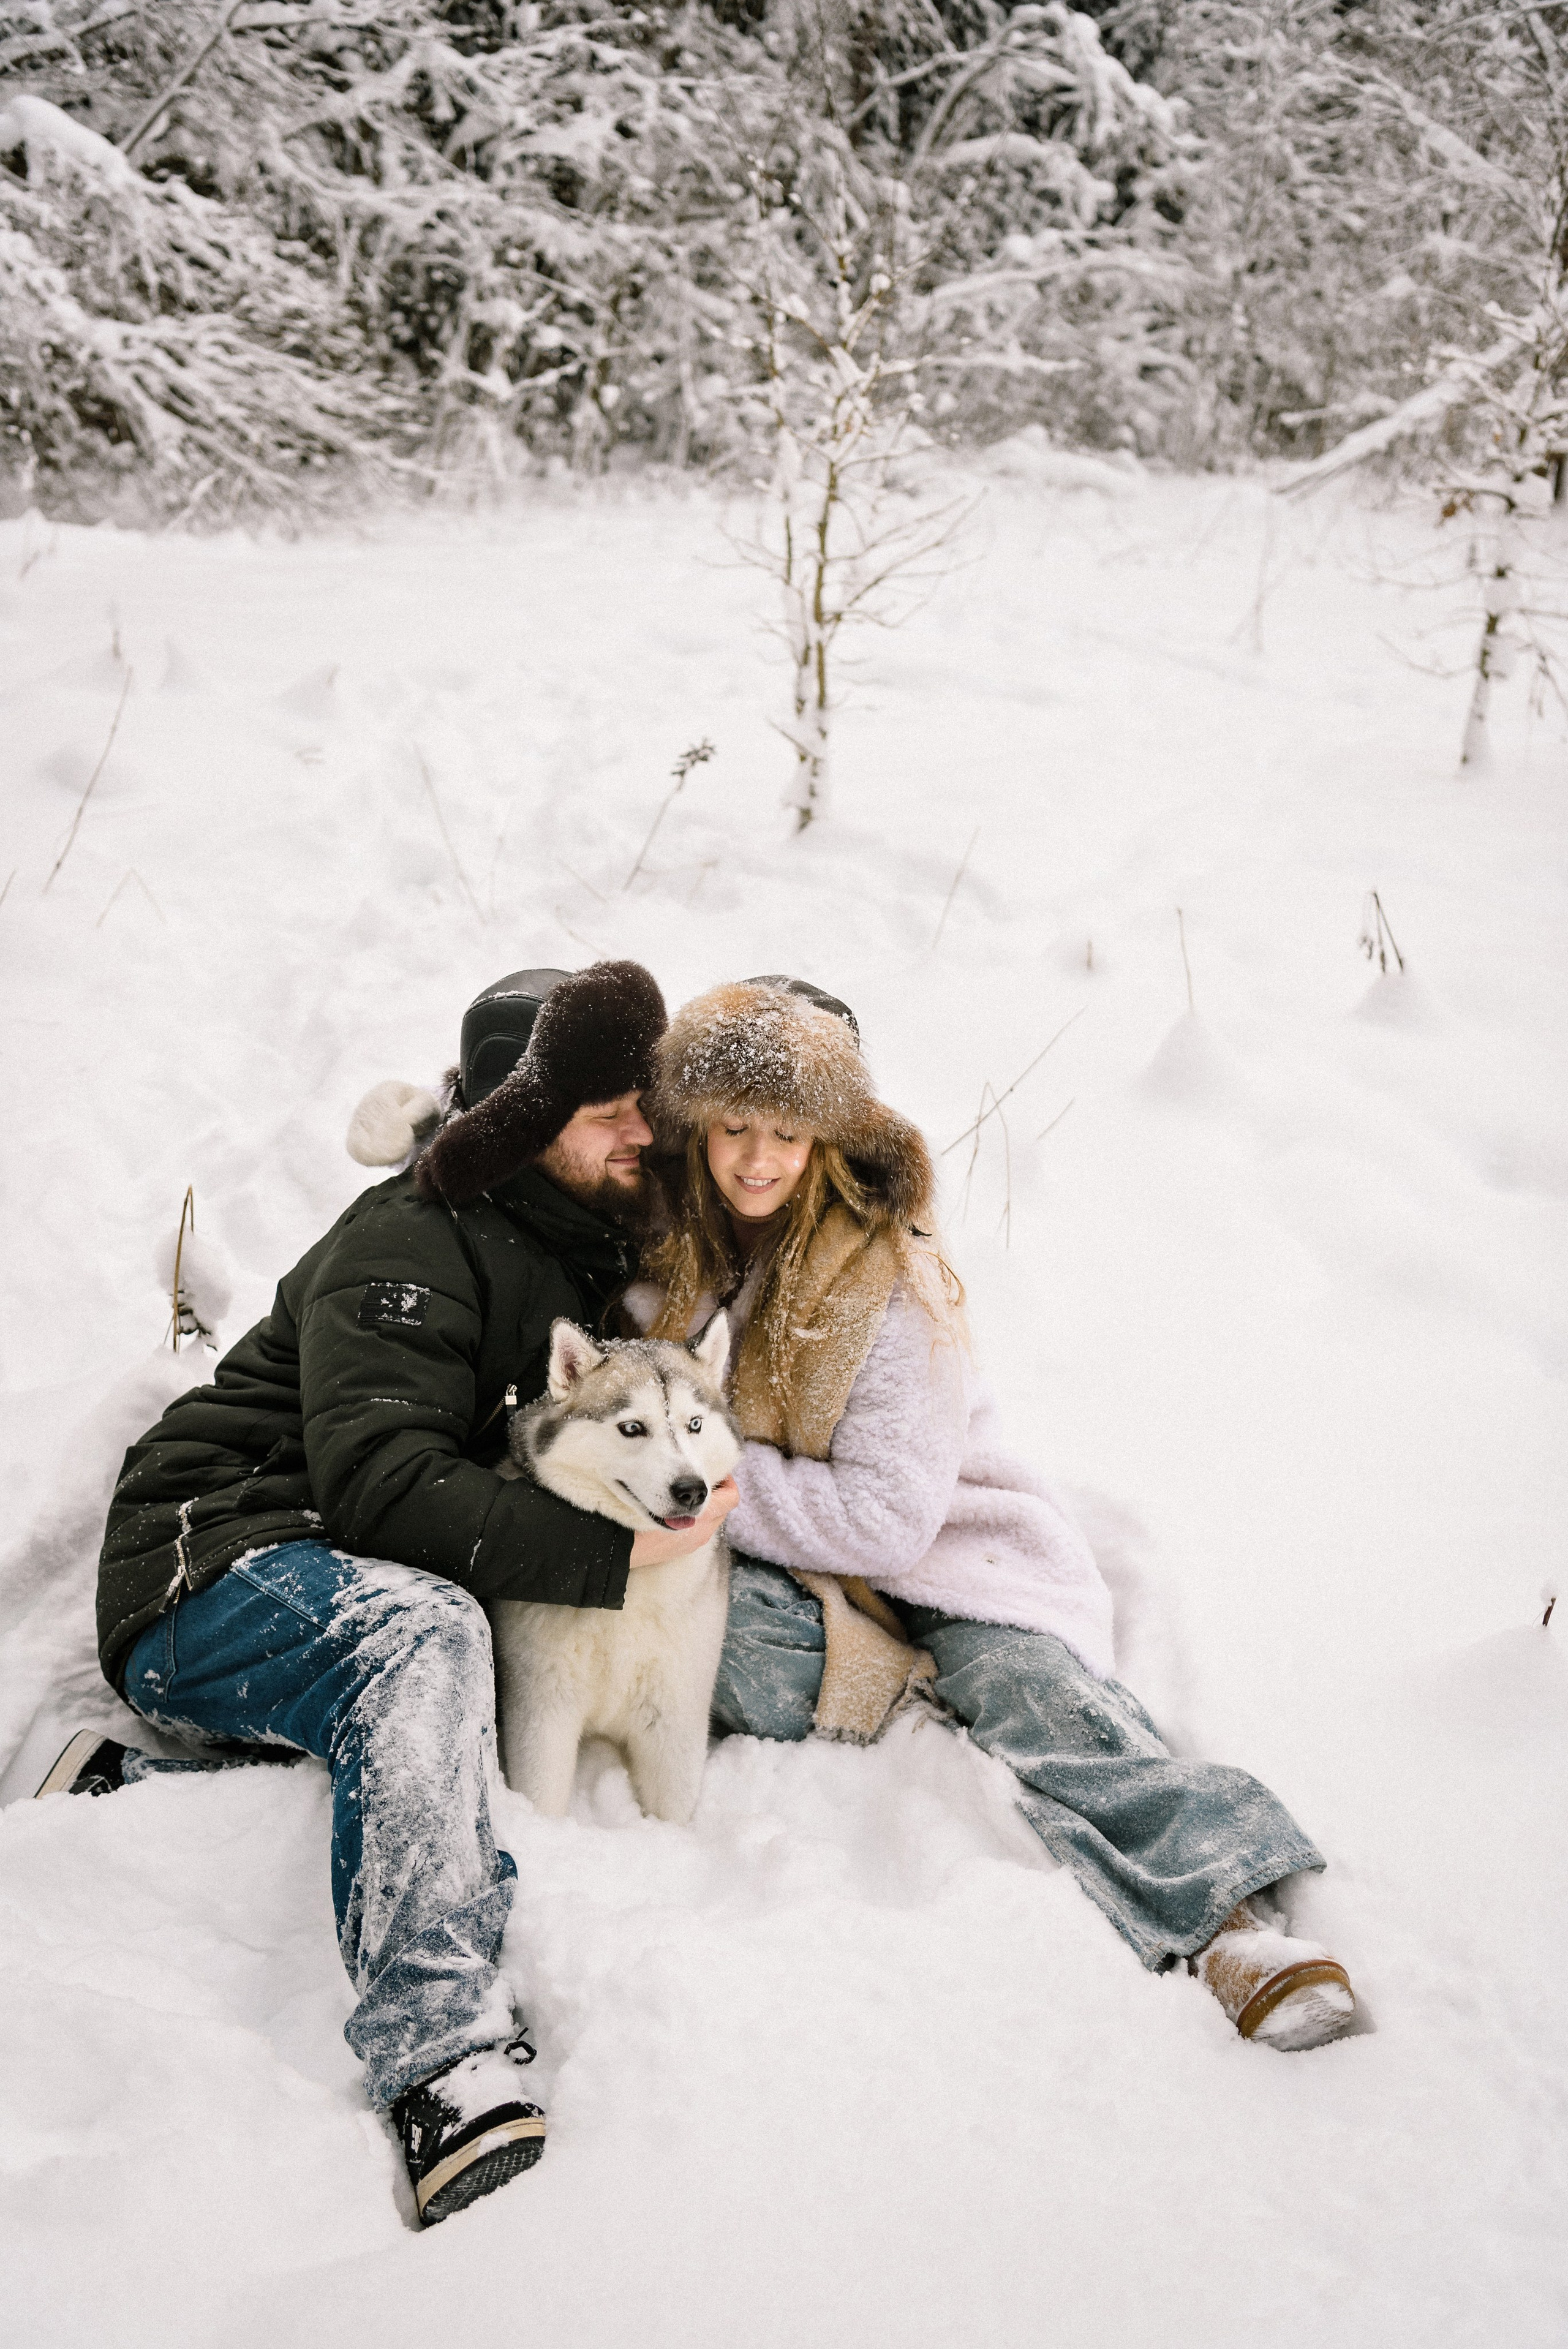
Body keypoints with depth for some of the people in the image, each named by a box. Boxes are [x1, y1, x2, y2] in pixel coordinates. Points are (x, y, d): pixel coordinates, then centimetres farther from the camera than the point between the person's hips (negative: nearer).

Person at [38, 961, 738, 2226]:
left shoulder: (595, 1260, 12)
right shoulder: (414, 1243, -14)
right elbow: (379, 1476, -26)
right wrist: (610, 1553, -29)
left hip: (369, 1608, 8)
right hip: (214, 1567, -8)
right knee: (421, 1637, -39)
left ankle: (135, 1791, -11)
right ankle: (446, 2064, -49)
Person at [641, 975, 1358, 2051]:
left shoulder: (890, 1276, -16)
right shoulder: (663, 1240, -5)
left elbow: (889, 1514, -21)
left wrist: (722, 1482, -22)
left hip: (929, 1545, -2)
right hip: (775, 1560, 3)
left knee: (1025, 1676, -30)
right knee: (752, 1676, -33)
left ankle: (1222, 1910, -34)